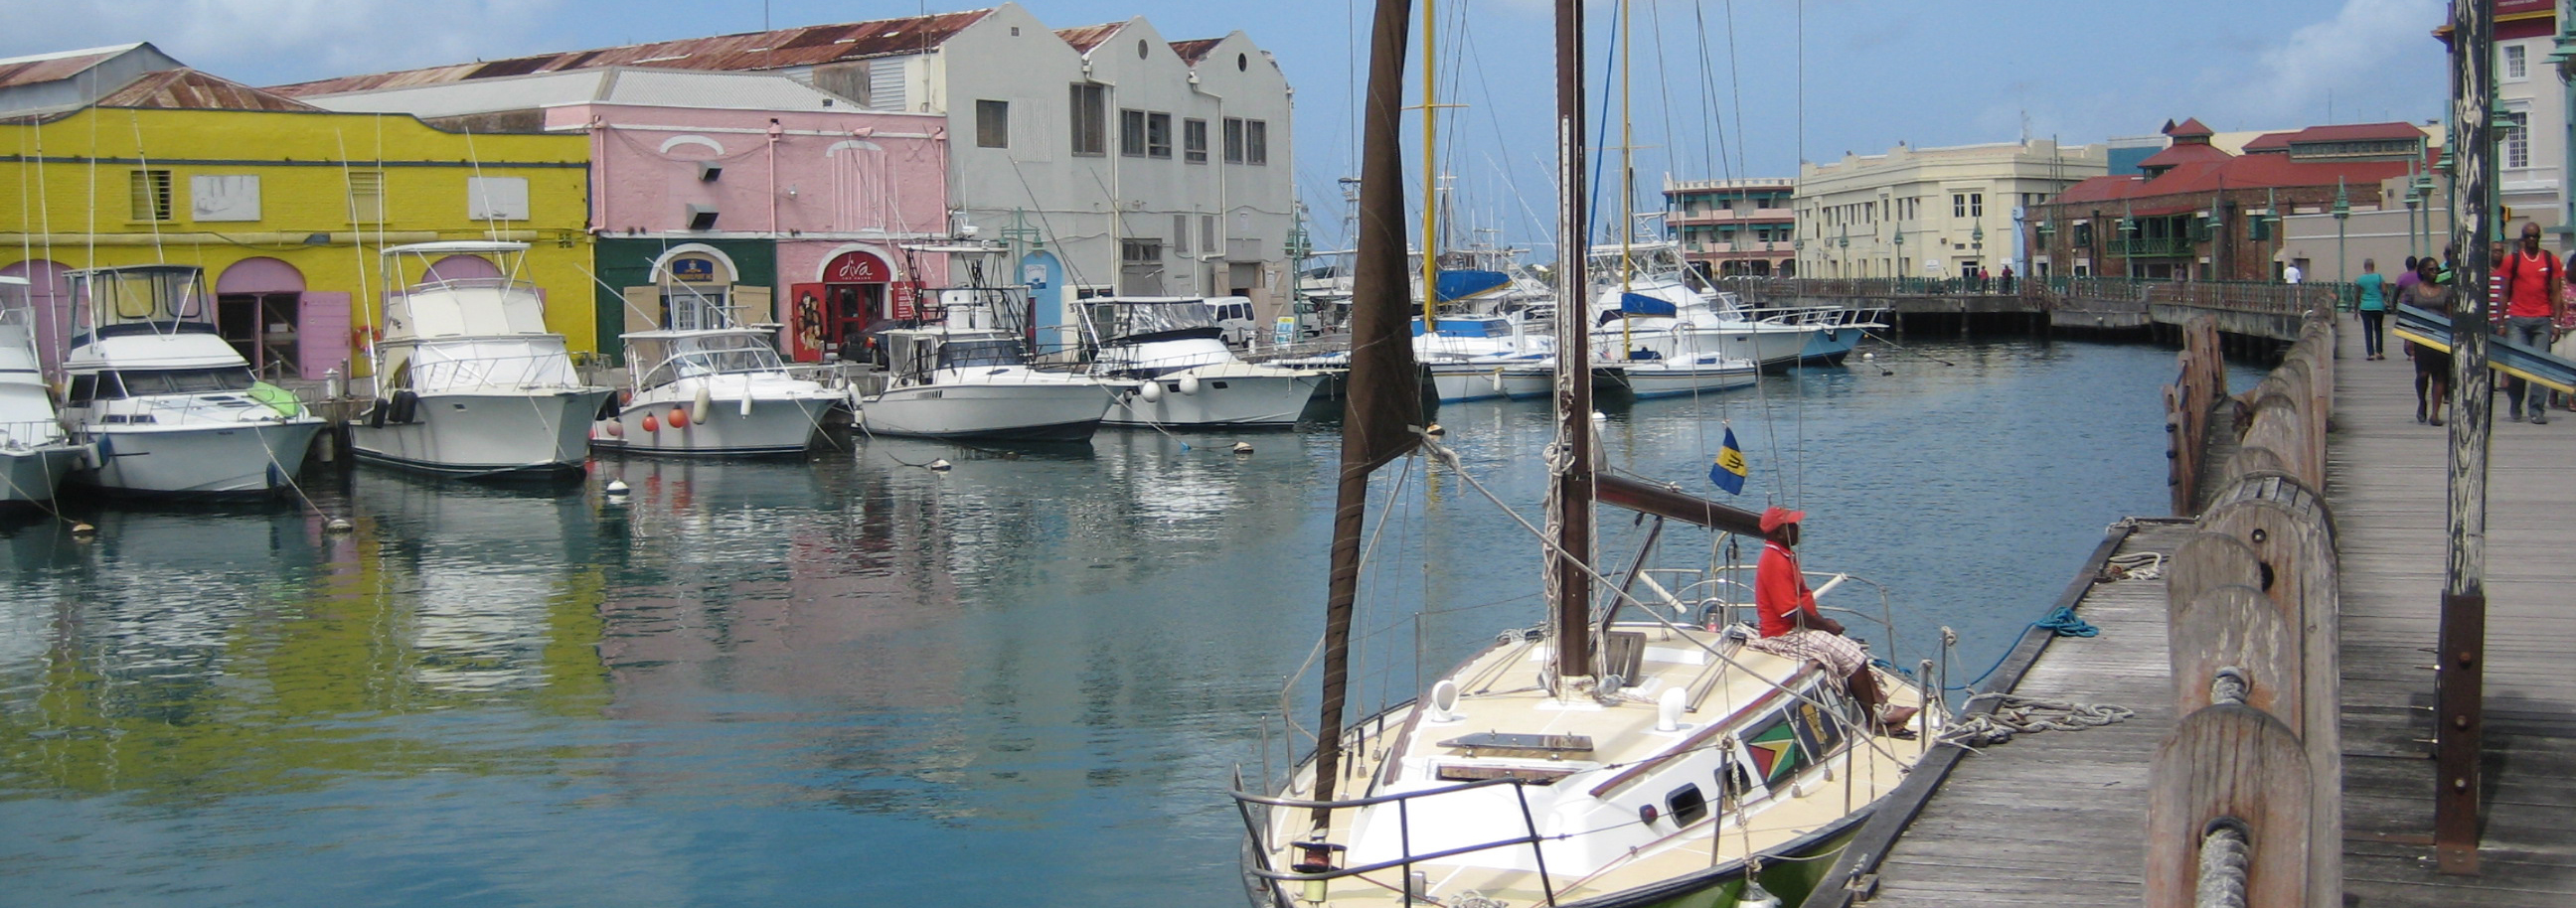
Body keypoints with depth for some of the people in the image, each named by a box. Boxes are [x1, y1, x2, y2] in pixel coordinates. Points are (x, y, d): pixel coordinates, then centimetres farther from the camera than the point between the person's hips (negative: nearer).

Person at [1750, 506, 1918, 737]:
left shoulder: (1785, 556, 12)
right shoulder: (1775, 562, -21)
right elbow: (1790, 612, -23)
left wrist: (1824, 622, 6)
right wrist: (1825, 625, -11)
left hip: (1800, 628, 10)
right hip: (1786, 635, -10)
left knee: (1856, 651, 8)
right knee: (1850, 655, -12)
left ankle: (1882, 707, 6)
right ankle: (1876, 717, -5)